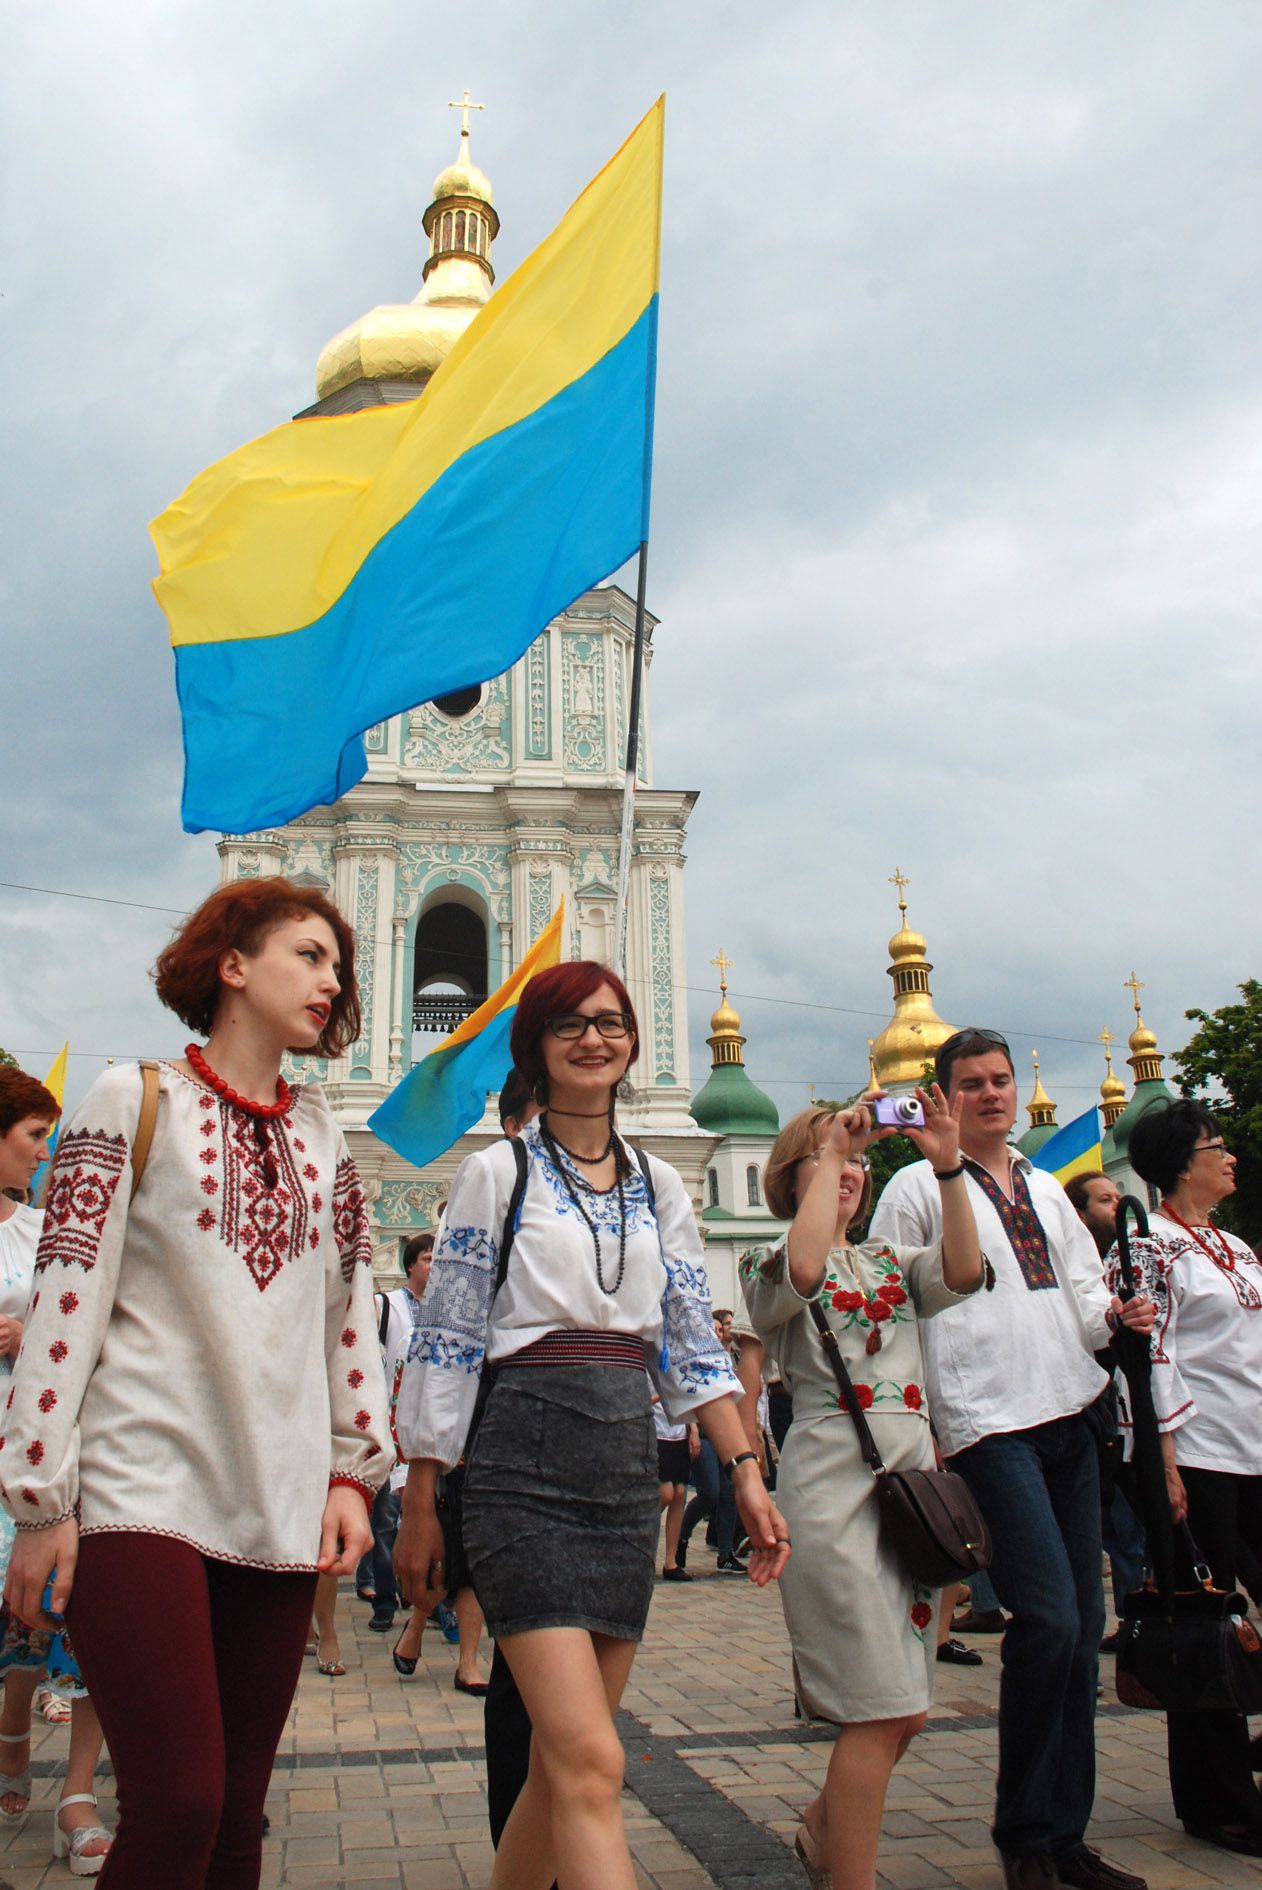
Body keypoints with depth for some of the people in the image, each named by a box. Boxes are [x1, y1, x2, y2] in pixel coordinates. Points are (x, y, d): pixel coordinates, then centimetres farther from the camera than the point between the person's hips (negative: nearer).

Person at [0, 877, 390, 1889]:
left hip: (281, 1506, 5)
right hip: (143, 1491, -5)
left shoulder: (323, 1135, 14)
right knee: (176, 1807, -11)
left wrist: (354, 1471, 8)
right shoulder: (134, 1102, 0)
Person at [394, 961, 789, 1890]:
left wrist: (748, 1473, 3)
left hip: (629, 1468, 5)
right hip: (524, 1467, -5)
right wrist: (420, 1508, -2)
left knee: (564, 1760, 11)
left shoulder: (660, 1186, 13)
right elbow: (446, 1343, -1)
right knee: (591, 1763, -13)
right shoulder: (499, 1171, 0)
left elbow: (692, 1345, 12)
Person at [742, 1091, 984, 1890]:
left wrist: (948, 1165, -15)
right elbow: (805, 1268, -22)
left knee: (905, 1710, 12)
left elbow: (965, 1272, -5)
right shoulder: (769, 1264, 4)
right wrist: (831, 1149, -15)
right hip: (834, 1472, -6)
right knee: (880, 1711, -11)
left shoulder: (894, 1261, 18)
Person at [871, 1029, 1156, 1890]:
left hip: (1072, 1413, 7)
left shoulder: (1046, 1188, 20)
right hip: (989, 1422, -6)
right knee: (1048, 1620, -14)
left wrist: (1114, 1312, -2)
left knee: (1082, 1629, 8)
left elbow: (1082, 1288, 21)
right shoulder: (919, 1186, 1)